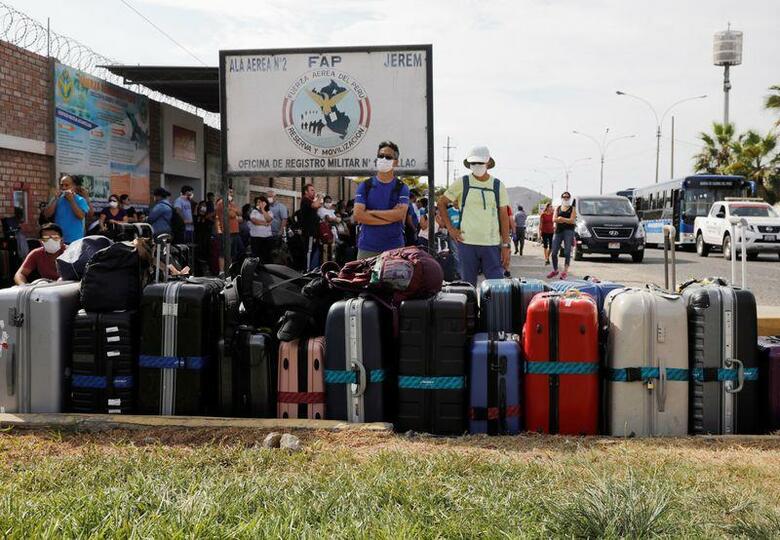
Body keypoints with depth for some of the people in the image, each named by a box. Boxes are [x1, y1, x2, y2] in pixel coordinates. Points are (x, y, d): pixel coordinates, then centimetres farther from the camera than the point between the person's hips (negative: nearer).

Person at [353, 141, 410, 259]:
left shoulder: (402, 188, 5)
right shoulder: (365, 186, 7)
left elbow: (400, 214, -11)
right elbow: (358, 215, -6)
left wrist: (371, 212, -7)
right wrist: (390, 218, -9)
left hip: (394, 248, 0)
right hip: (367, 248, 1)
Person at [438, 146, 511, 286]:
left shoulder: (498, 186, 8)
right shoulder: (462, 183, 3)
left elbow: (504, 216, 8)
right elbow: (441, 203, 11)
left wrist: (506, 245, 2)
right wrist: (450, 228, 2)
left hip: (492, 244, 1)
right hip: (467, 243, -1)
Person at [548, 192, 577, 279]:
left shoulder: (572, 209, 8)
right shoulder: (558, 208, 16)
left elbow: (572, 221, -6)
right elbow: (554, 219, 1)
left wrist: (561, 219, -12)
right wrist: (567, 220, -12)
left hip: (569, 231, -3)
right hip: (558, 231, 3)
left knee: (567, 252, -10)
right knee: (554, 252, 2)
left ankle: (565, 271, -9)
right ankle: (555, 270, 19)